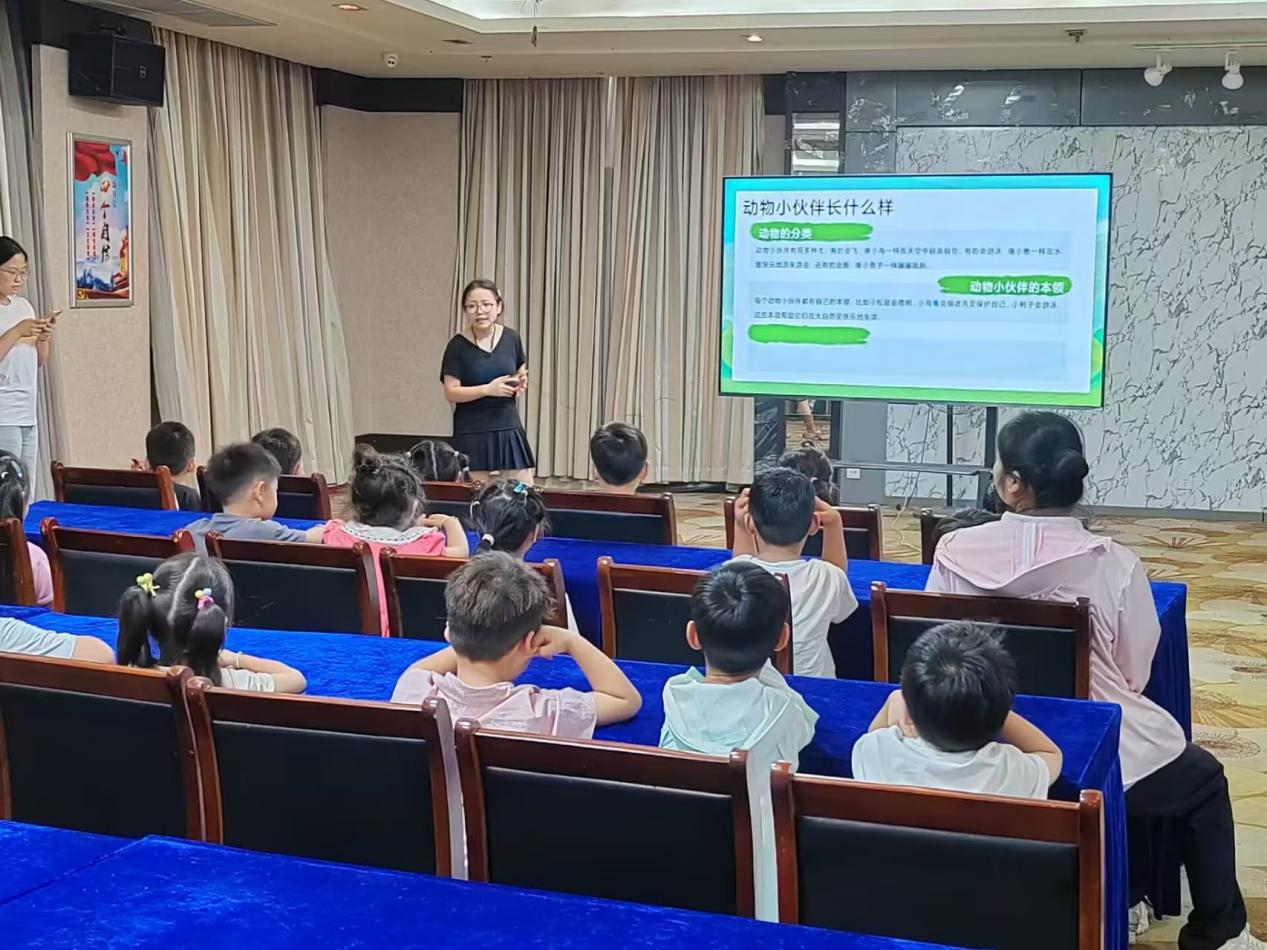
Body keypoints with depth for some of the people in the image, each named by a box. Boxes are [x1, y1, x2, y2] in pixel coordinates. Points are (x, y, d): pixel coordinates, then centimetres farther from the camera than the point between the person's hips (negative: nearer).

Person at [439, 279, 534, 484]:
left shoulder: (511, 338, 2)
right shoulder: (458, 346, -8)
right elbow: (451, 392, -10)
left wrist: (521, 383, -5)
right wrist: (488, 389, -21)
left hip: (508, 428, 3)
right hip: (472, 432, -3)